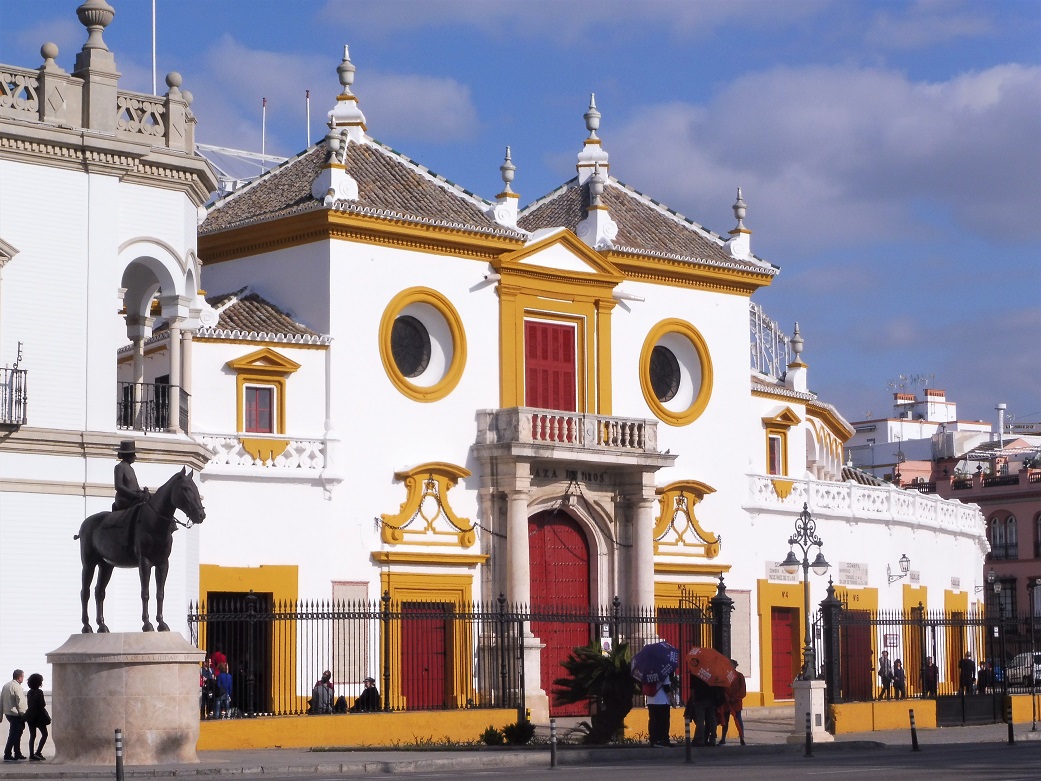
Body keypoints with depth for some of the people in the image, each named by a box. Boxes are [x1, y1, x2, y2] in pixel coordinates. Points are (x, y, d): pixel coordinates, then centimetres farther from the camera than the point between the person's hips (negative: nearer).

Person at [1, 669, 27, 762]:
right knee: (14, 734, -6)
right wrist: (24, 715, -11)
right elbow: (20, 702, -19)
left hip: (8, 713, 9)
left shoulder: (6, 685, 11)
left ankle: (17, 753, 24)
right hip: (15, 714, -9)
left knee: (16, 733, 19)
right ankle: (7, 755, -8)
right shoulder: (17, 687, -16)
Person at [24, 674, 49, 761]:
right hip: (39, 716, -7)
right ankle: (38, 752, -7)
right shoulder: (39, 692, -14)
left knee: (32, 735, 9)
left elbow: (29, 705, 10)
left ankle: (31, 754, 7)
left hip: (30, 716, 7)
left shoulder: (30, 692, 7)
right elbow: (42, 705, -15)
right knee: (44, 734, 4)